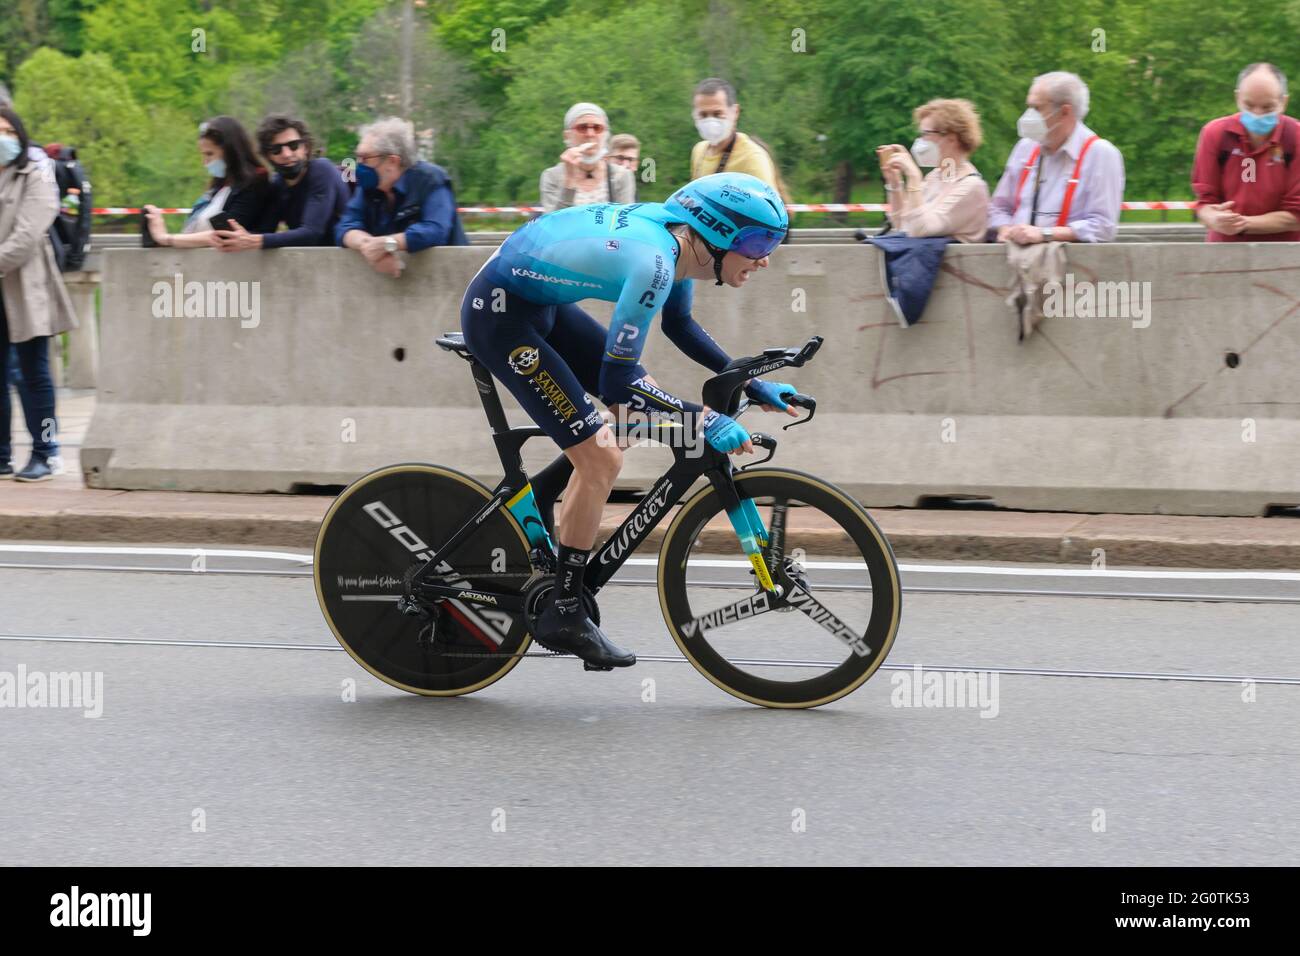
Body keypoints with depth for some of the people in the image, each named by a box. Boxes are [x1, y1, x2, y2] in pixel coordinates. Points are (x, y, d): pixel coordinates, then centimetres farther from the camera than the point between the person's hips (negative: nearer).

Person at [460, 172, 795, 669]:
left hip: (540, 301, 9)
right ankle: (563, 616, 1)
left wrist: (749, 382, 9)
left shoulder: (679, 237, -3)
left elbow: (679, 325, 17)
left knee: (644, 408, 12)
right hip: (498, 313, -9)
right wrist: (704, 419, -26)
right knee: (601, 459, -10)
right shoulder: (652, 262, -29)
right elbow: (615, 383, -28)